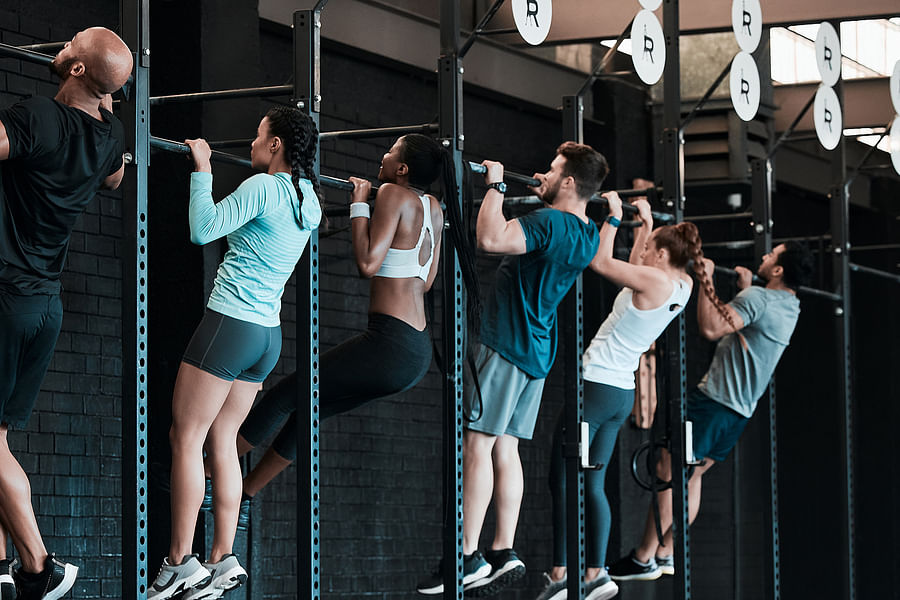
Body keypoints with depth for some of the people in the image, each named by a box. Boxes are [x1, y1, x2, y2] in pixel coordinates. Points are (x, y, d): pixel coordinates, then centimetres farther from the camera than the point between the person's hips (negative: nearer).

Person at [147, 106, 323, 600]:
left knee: (186, 438, -4)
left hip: (230, 324, -8)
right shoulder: (309, 198, 11)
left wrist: (202, 168, -10)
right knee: (221, 442, 11)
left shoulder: (264, 186, -14)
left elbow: (202, 229, -18)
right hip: (268, 334, 8)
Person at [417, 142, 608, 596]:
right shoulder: (587, 236, 10)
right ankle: (503, 554, 8)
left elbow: (490, 238, -34)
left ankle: (468, 559, -13)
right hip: (536, 351, 9)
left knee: (477, 443, -9)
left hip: (506, 345, -9)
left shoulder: (548, 222, -19)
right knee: (504, 448, 10)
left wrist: (495, 186, -22)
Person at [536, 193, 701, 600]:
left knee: (562, 480, -7)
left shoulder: (655, 281, -16)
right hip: (623, 393, 9)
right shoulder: (683, 286, 8)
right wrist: (646, 222, 32)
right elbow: (634, 267, 27)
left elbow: (601, 262, -11)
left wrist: (615, 216, -3)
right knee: (593, 483, 11)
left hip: (596, 384, -9)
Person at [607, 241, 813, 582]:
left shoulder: (757, 298, -17)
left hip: (714, 400, -9)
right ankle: (666, 554, 15)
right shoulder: (790, 307, 12)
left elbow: (711, 328, -27)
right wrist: (745, 288, 39)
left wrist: (707, 280, -22)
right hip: (741, 409, 9)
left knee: (669, 472, -6)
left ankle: (643, 560, -6)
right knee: (691, 474, 16)